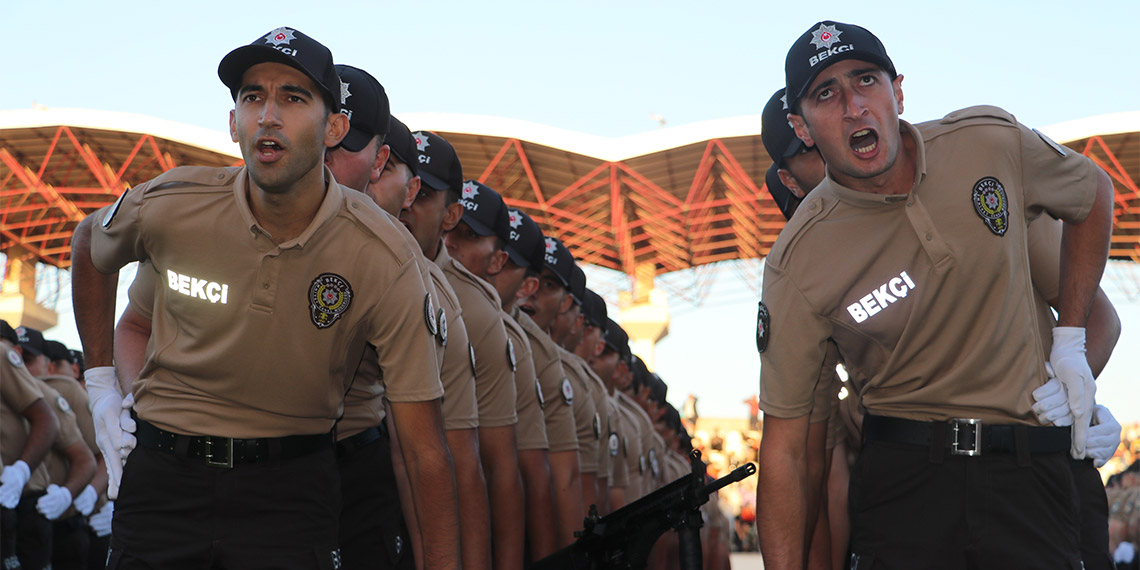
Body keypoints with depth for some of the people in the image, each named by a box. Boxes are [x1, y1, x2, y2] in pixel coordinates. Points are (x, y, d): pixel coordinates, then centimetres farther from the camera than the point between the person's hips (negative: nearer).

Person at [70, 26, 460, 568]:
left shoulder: (384, 258, -17)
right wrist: (100, 379, 9)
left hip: (292, 489, -2)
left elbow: (425, 447, -16)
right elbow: (89, 244, 15)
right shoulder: (170, 207, -11)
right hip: (162, 477, 2)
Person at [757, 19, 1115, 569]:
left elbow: (1094, 193, 16)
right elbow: (783, 443, -9)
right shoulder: (796, 264, -13)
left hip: (1027, 470, 2)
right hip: (900, 474, -2)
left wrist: (1070, 340, 9)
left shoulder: (991, 142, -5)